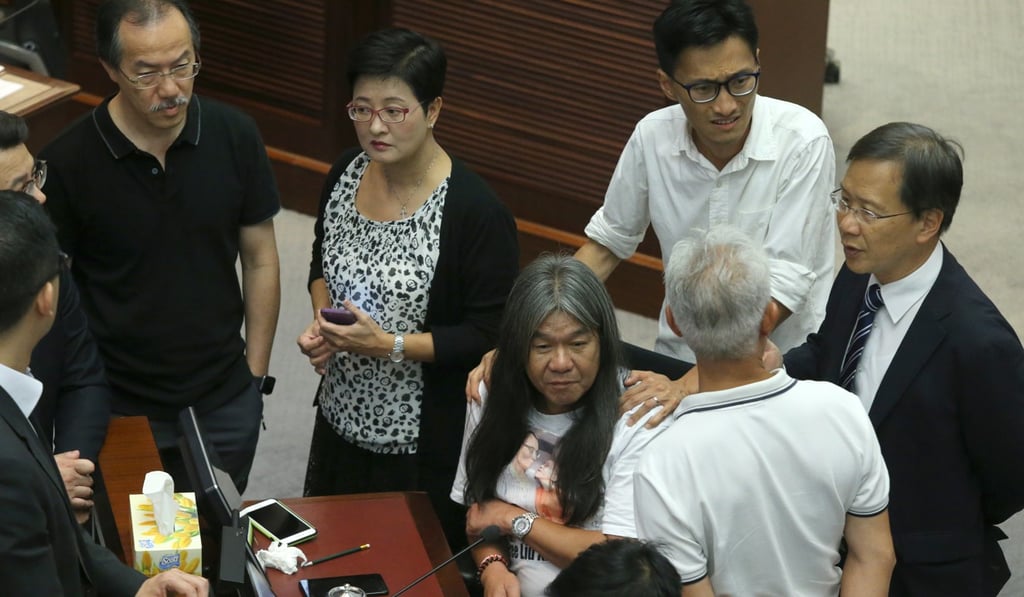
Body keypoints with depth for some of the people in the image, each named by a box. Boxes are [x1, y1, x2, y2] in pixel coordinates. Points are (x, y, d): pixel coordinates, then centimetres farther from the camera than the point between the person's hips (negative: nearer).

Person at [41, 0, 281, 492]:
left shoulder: (235, 137, -8)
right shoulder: (66, 163, -17)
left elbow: (260, 260, 1)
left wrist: (255, 376, 2)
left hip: (226, 403, 2)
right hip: (120, 410, -2)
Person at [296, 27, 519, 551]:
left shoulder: (476, 212, -22)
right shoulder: (347, 173, -1)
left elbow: (489, 335, -17)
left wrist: (390, 346, -23)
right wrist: (322, 323, -2)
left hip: (425, 449, -6)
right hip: (342, 422, 6)